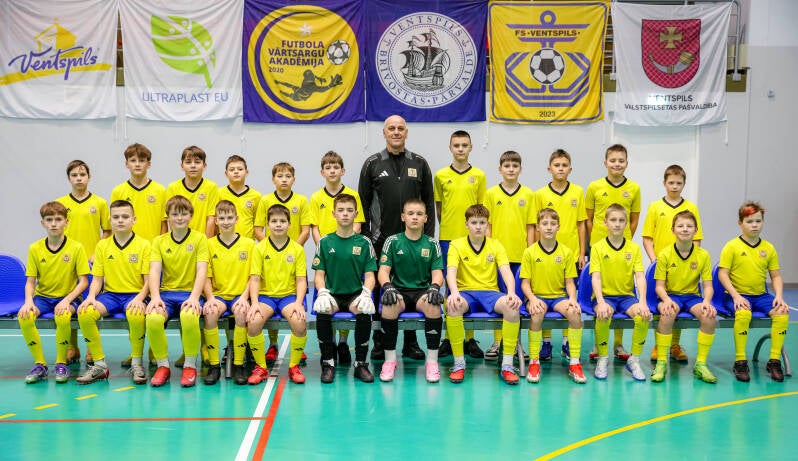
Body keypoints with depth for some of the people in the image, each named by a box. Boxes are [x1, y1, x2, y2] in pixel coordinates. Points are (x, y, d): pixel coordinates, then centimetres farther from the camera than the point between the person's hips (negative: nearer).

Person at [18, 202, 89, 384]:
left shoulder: (76, 247, -6)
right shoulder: (35, 249, 1)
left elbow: (83, 282, -6)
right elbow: (30, 281, 2)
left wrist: (67, 300, -21)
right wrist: (28, 301, -17)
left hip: (67, 297, -3)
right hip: (42, 296, 3)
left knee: (63, 316, -36)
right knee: (24, 316, -28)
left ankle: (61, 364, -13)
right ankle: (40, 364, -10)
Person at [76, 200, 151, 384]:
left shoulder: (144, 245, 1)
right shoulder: (102, 246, 10)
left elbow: (148, 279, -2)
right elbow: (97, 278, 9)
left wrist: (140, 298, -21)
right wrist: (91, 296, -11)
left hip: (134, 294, -3)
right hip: (109, 294, 3)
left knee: (136, 314, -38)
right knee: (84, 312, -27)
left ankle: (136, 363, -15)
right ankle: (99, 364, -12)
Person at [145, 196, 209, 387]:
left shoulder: (199, 238, 5)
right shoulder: (159, 241, 11)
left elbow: (201, 270, -5)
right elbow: (154, 271, 0)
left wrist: (194, 297, -20)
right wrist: (155, 297, -18)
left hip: (189, 293, -2)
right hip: (166, 292, 2)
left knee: (189, 316, -37)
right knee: (153, 318, -31)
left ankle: (190, 366, -14)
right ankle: (163, 366, -8)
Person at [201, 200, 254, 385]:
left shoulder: (249, 244, 6)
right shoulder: (209, 244, 8)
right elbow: (206, 276, 6)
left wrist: (244, 297, -11)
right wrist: (210, 298, -11)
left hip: (240, 295, -1)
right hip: (217, 294, 1)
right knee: (210, 312, -32)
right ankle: (213, 365, -20)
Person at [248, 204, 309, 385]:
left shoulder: (297, 249, 5)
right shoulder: (259, 248, 4)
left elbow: (301, 280, 2)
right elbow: (254, 278, 0)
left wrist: (298, 303, -14)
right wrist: (254, 302, -15)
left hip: (289, 295, 0)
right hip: (265, 295, 0)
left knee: (299, 322, -30)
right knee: (253, 321, -30)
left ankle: (294, 366, -6)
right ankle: (260, 367, -8)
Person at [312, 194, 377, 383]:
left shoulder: (364, 243, 6)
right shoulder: (325, 242, 7)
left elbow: (369, 275, 3)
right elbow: (319, 274, 5)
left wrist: (366, 293, -17)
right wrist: (323, 293, -15)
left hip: (356, 294, 0)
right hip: (332, 294, 1)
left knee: (364, 311, -33)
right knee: (322, 311, -32)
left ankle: (361, 363, -16)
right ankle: (328, 362, -14)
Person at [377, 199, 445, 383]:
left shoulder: (432, 244, 9)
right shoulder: (393, 241, 6)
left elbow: (437, 272, 4)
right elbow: (383, 271, 0)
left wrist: (434, 287, -19)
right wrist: (387, 286, -21)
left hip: (423, 290, 0)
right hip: (399, 290, 0)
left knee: (433, 305, -34)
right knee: (389, 305, -35)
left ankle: (432, 361, -23)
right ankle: (390, 360, -21)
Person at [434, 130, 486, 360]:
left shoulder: (479, 175, 5)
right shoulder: (441, 175, 5)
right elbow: (438, 207, 11)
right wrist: (446, 228, 5)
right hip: (447, 238, 0)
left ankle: (470, 338, 12)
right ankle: (448, 338, 11)